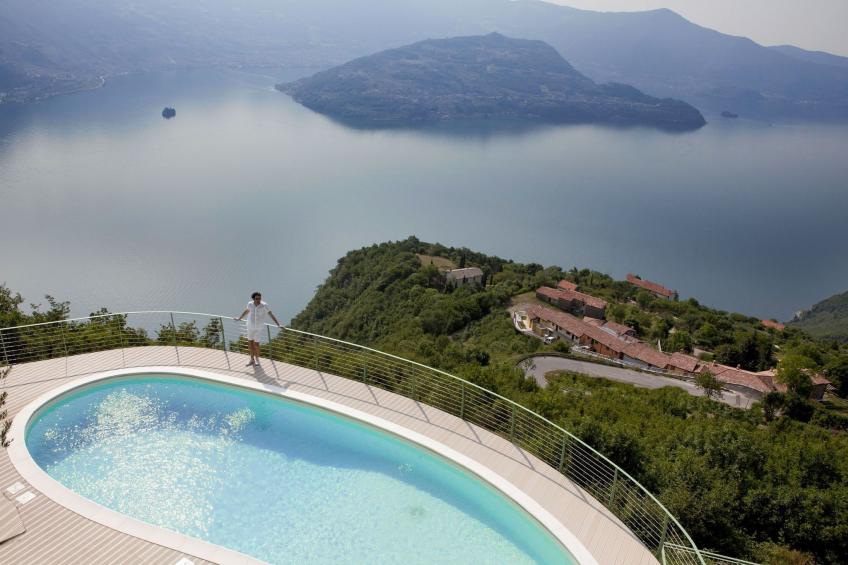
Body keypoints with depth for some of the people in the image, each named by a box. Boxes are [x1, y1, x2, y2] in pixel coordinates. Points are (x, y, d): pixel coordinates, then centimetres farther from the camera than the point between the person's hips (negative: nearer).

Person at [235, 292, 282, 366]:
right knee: (250, 343, 12)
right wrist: (239, 318, 25)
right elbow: (246, 311, 10)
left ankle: (257, 360, 25)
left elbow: (271, 315, -18)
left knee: (256, 344, 0)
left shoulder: (264, 305, -22)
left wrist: (278, 324, -25)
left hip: (259, 328, -3)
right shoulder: (250, 304, -12)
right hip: (250, 326, 3)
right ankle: (252, 360, 30)